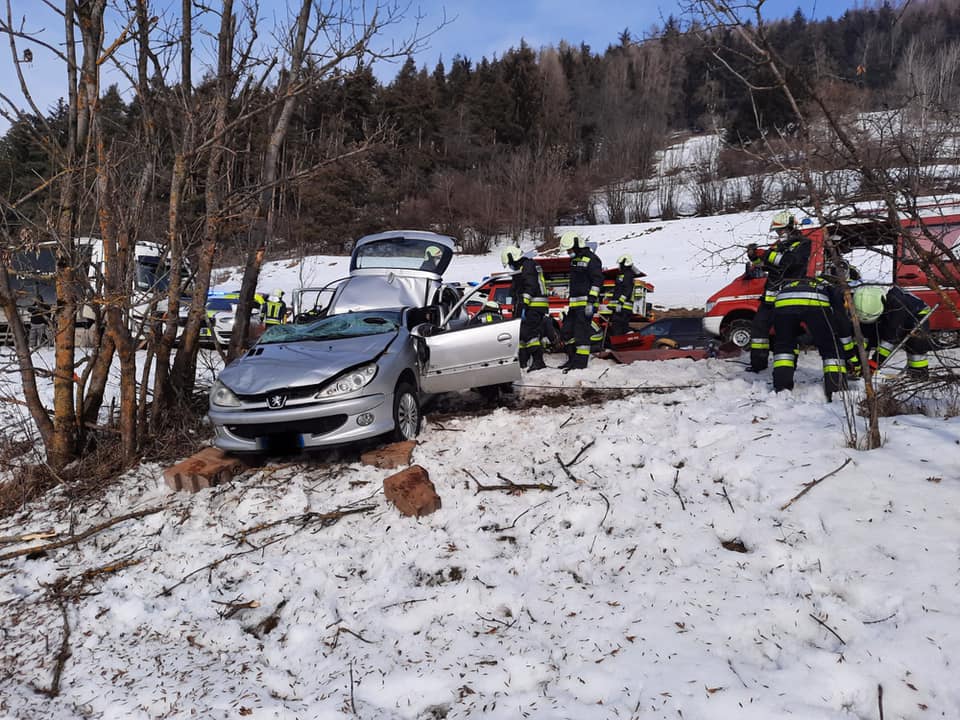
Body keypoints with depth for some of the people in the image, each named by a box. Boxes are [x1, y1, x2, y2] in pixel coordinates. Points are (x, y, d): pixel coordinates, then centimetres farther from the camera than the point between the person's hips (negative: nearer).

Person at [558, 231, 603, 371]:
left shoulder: (591, 259, -10)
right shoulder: (574, 259, 19)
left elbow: (597, 281, -16)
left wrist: (591, 302, -21)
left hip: (586, 303, -10)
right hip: (575, 303, 10)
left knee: (582, 331, -10)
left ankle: (581, 362, -8)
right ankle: (573, 359, 20)